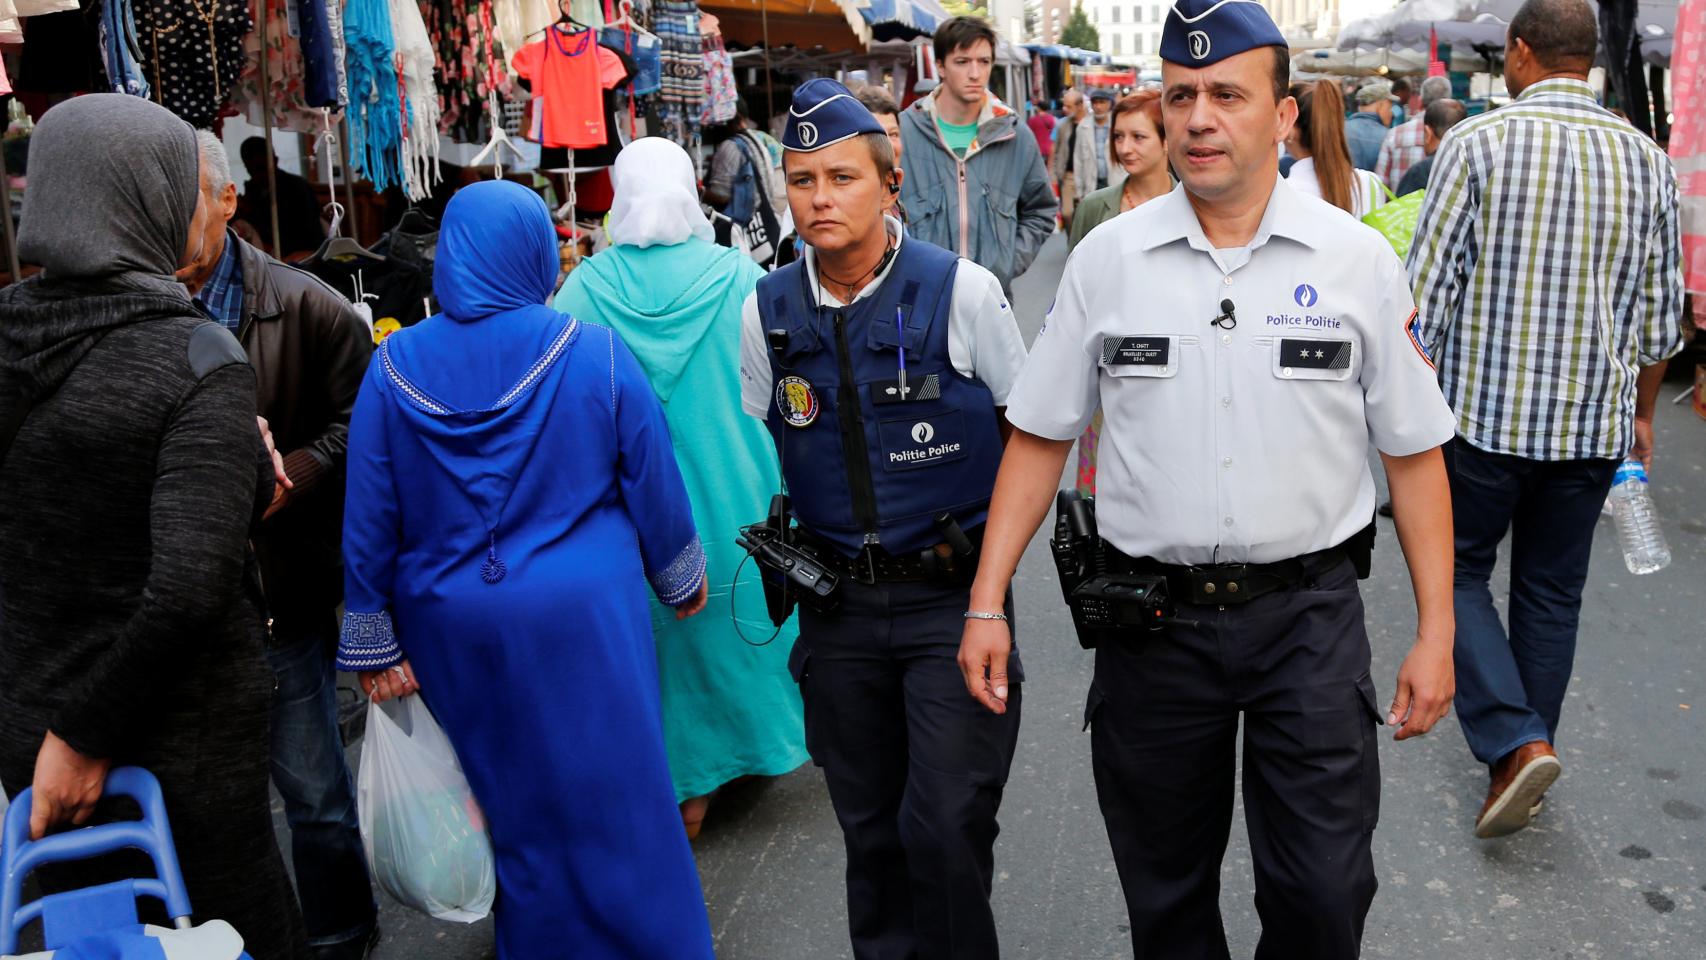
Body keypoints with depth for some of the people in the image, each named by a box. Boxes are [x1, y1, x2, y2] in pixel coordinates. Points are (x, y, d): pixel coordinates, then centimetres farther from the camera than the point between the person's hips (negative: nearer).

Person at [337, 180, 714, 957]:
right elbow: (653, 484, -3)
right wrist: (682, 577, 13)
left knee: (513, 803, 19)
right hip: (584, 620, -2)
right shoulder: (595, 352, -10)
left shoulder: (394, 367, -5)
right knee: (616, 803, 11)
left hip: (453, 629, 3)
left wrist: (373, 644, 6)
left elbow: (369, 517, -2)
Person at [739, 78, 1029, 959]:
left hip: (953, 595, -3)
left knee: (947, 826, -6)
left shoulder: (962, 290, -8)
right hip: (839, 604, 4)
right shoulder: (767, 310, 1)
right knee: (869, 827, 15)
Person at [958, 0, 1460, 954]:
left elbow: (1414, 452, 2)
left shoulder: (1358, 259, -2)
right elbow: (1040, 436, 3)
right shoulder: (1107, 257, -1)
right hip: (1151, 615, 1)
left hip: (1310, 615, 0)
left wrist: (1436, 634, -1)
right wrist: (987, 603, -2)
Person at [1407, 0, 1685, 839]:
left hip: (1485, 413, -4)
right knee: (1551, 591, 15)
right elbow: (1660, 316, 9)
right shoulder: (1647, 160, 4)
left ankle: (1515, 742, -3)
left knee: (1458, 571, 11)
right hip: (1593, 423, 4)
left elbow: (1426, 294, -12)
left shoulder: (1478, 142, -10)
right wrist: (1640, 414, 22)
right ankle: (1524, 752, 26)